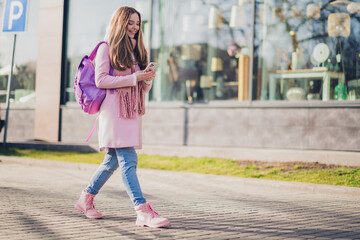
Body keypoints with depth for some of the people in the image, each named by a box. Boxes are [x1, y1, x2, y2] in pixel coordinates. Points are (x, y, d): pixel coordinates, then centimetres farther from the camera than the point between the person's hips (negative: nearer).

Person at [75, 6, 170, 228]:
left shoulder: (136, 50, 21)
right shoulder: (106, 48, 0)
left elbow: (143, 87, 22)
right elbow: (101, 80, -11)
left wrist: (148, 79, -2)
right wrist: (133, 78, -13)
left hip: (132, 111, 8)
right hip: (114, 110, -8)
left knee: (114, 160, 11)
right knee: (128, 160, -14)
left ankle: (86, 199, 26)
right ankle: (143, 211, -21)